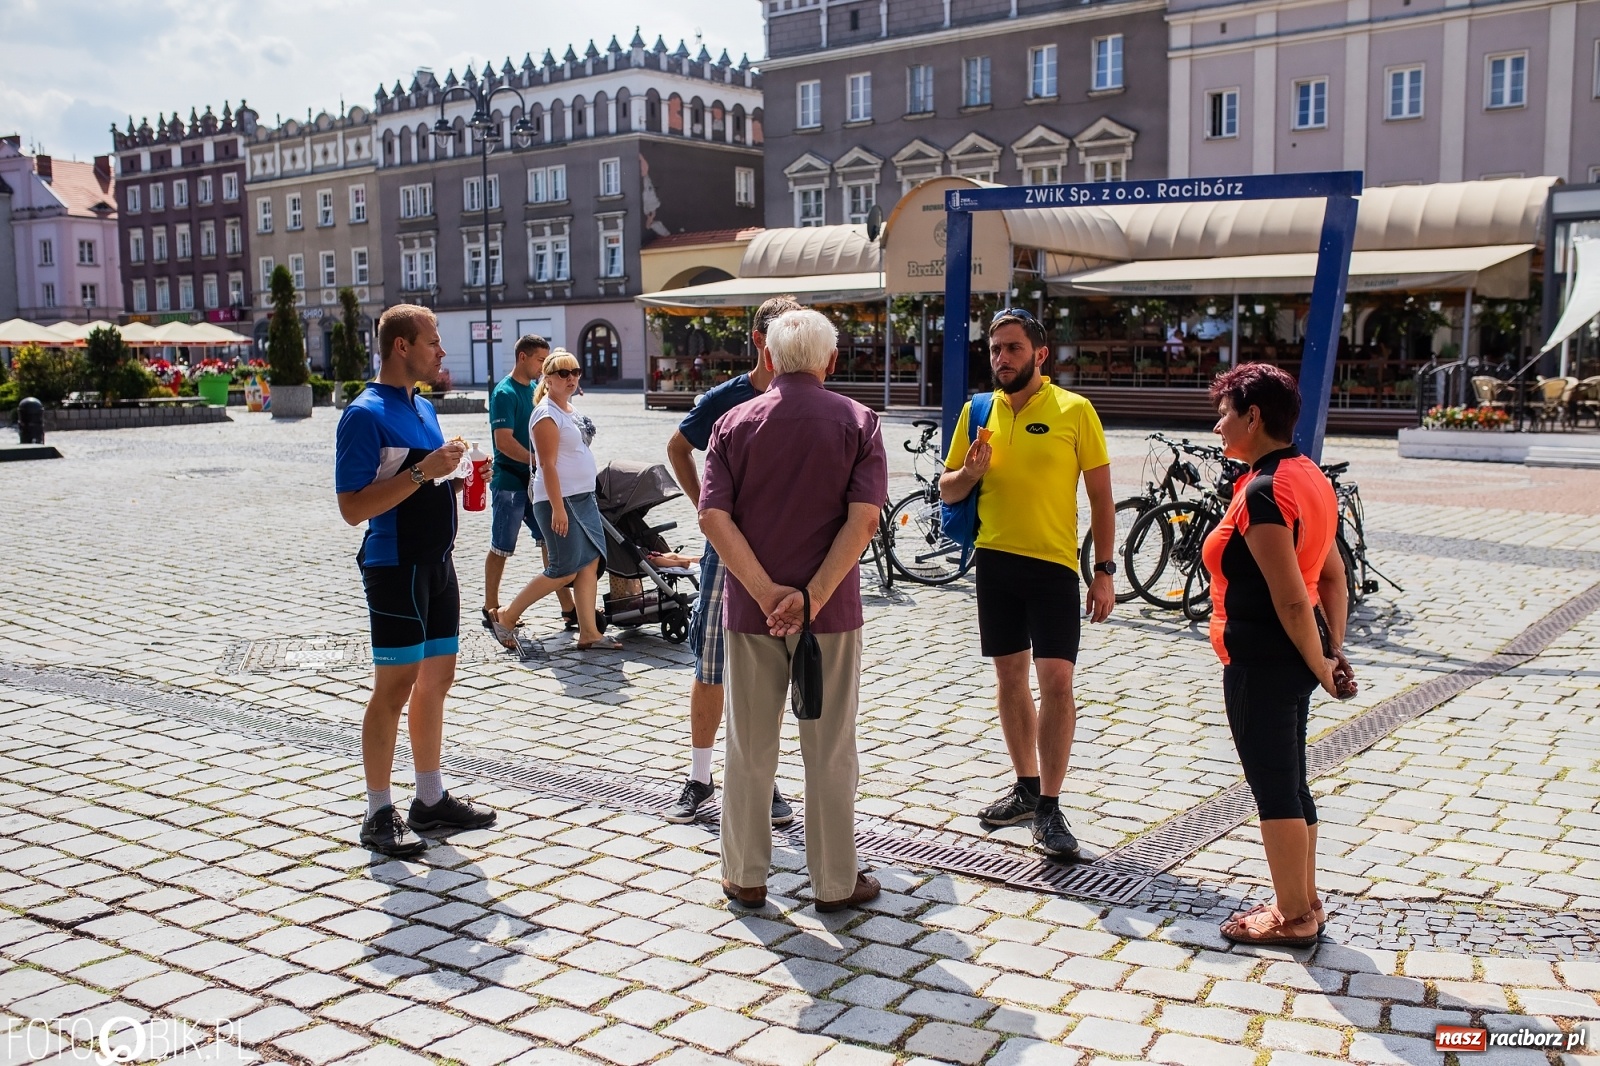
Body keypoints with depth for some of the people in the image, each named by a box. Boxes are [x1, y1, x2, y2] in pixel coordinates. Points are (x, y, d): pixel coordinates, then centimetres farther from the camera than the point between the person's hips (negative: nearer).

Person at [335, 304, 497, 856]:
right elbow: (353, 507, -19)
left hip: (437, 563, 9)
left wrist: (451, 475, 5)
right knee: (395, 688, -3)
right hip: (396, 568, -9)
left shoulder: (423, 408, 15)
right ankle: (379, 815, 7)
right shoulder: (365, 414, -13)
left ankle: (431, 798, 25)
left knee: (436, 680, 13)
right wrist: (422, 472, -24)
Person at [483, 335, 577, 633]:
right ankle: (491, 610, 15)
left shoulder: (535, 389, 11)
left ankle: (568, 607, 7)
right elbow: (504, 442, -20)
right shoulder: (505, 393, -13)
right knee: (501, 549, 4)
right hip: (509, 482, -7)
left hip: (536, 481, 7)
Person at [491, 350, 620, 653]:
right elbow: (548, 465, -19)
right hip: (559, 500, -9)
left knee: (591, 563, 4)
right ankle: (506, 617, 4)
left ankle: (588, 633, 8)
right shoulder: (547, 414, -14)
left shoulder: (570, 409, 14)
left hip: (583, 497, 9)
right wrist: (558, 508, -23)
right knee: (565, 570, -7)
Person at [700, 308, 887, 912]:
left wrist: (766, 592, -14)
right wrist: (812, 597, -17)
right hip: (831, 612, -1)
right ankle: (835, 882, 18)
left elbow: (713, 516, -10)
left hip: (751, 611, 2)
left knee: (749, 748, 12)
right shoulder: (857, 422, -2)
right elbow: (864, 519, -15)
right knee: (830, 750, 9)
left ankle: (746, 877, 22)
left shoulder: (736, 423, 2)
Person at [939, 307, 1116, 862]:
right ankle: (1026, 787, 28)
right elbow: (947, 491, 10)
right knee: (1009, 678, 13)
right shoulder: (977, 411, 5)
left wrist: (1104, 571, -6)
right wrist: (969, 473, -13)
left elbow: (1100, 495, -2)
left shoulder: (1074, 410, -5)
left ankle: (1049, 807, 1)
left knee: (1056, 681, -8)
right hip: (995, 561, 4)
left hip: (1053, 564, -4)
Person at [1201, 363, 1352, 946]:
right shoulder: (1309, 476, 8)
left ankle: (1293, 917, 17)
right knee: (1289, 783, 19)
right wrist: (1335, 650, 12)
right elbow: (1332, 575, 12)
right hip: (1293, 658, 9)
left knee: (1273, 787, 4)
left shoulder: (1263, 493, -22)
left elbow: (1291, 598, -23)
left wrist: (1319, 665, -12)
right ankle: (1305, 903, 31)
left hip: (1261, 662, -9)